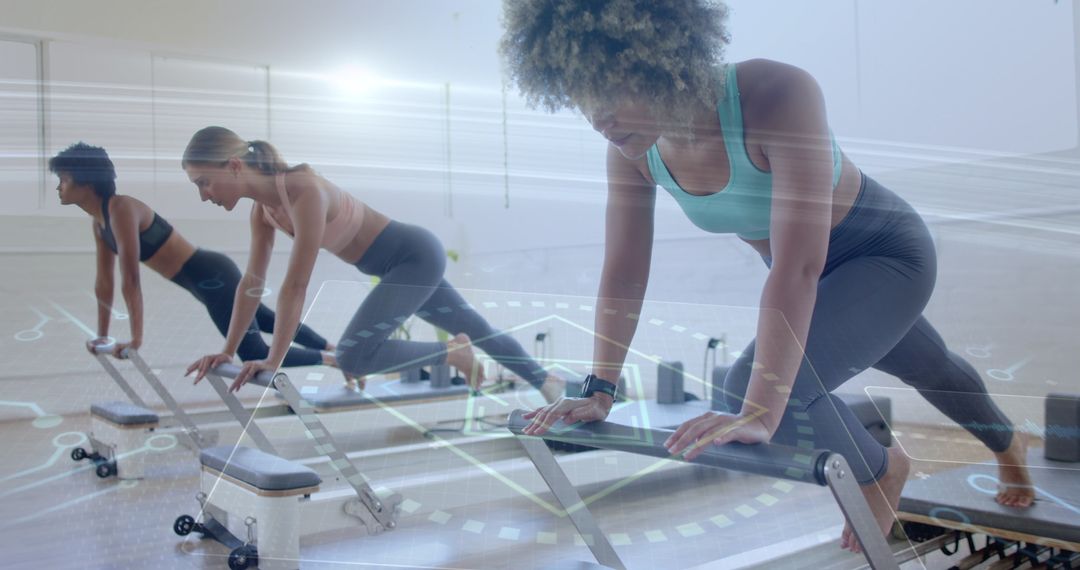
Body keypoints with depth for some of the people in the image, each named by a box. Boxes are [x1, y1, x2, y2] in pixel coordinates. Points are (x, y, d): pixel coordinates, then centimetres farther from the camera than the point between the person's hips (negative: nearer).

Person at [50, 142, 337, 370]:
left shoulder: (120, 209, -22)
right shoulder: (99, 219, 7)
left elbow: (130, 279, -25)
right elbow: (104, 281, 13)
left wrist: (136, 338, -23)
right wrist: (102, 335, 16)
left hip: (212, 274, -10)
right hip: (205, 279, 10)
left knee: (255, 355, -9)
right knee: (267, 321, 25)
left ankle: (334, 358, 6)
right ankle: (334, 347, 39)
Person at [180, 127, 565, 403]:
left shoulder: (304, 192, -30)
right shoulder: (262, 207, -3)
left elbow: (295, 286, -32)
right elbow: (252, 280, 5)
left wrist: (273, 360, -29)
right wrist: (228, 350, 4)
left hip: (417, 255, -9)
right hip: (403, 261, 9)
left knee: (353, 356, -20)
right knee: (476, 331, 22)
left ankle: (453, 354, 0)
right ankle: (546, 381, 40)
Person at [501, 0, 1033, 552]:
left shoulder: (777, 95, -38)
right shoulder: (632, 152, -19)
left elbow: (800, 266, -44)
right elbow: (623, 274, -13)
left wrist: (761, 410, -48)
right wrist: (599, 390, -17)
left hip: (885, 252, -6)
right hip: (814, 275, 6)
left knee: (750, 388, -26)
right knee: (931, 370, 29)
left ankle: (880, 470, 5)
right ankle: (1007, 442, 63)